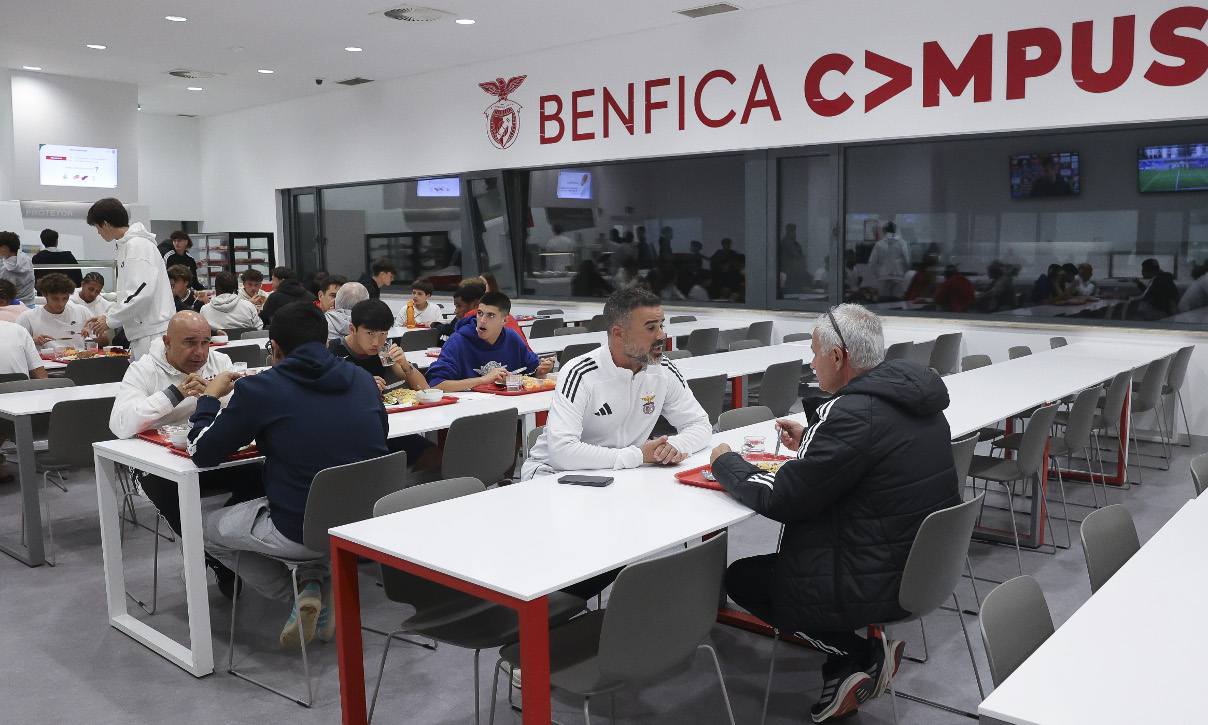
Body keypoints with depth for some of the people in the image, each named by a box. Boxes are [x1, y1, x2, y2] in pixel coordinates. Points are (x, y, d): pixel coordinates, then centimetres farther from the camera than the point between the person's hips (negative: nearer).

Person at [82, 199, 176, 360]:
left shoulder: (138, 245, -10)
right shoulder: (126, 245, 21)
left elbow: (142, 292, -20)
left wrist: (110, 320, -11)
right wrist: (106, 316, 21)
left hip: (153, 334, -10)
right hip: (142, 334, 10)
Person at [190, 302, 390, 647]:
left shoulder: (259, 389, -9)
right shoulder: (362, 379, 2)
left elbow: (202, 453, 0)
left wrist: (210, 396, 18)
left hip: (301, 534, -5)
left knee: (207, 528, 24)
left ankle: (303, 592, 10)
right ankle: (320, 584, 19)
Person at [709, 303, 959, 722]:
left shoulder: (852, 414, -25)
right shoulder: (916, 398, 3)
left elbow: (779, 500, -19)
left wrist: (725, 463, -2)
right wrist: (810, 442, 15)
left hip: (882, 585, -9)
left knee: (740, 578, 9)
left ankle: (862, 656, 4)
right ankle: (849, 669, 15)